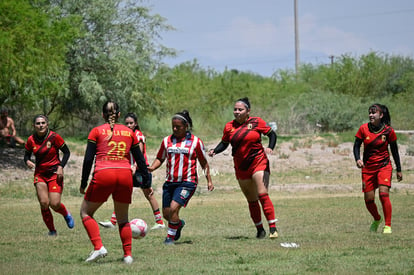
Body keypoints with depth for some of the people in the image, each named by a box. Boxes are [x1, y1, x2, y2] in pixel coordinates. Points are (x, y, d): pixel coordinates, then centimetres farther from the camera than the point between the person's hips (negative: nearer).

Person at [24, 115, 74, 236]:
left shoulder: (54, 137, -11)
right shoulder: (31, 140, -2)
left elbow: (66, 152, -1)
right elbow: (26, 155, 11)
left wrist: (61, 167, -13)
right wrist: (28, 161, -12)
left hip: (55, 173, -3)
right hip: (40, 174, 3)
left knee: (55, 204, -12)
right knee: (44, 203, -10)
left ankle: (66, 214, 24)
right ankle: (52, 230, 8)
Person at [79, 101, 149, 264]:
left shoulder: (97, 131, 6)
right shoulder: (129, 132, 14)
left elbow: (88, 159, 0)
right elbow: (140, 159, 15)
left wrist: (83, 183, 5)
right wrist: (146, 181, 22)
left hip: (103, 175, -3)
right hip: (125, 176, 3)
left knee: (86, 212, 12)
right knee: (123, 218, 18)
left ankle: (98, 247, -5)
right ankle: (128, 255, 9)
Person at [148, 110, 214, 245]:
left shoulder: (195, 141, -1)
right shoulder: (167, 141, 7)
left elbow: (204, 163, 7)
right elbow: (160, 158, 15)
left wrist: (209, 181, 6)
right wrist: (151, 168, -5)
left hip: (187, 182, -4)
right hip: (170, 182, 4)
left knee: (173, 208, -21)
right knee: (166, 214, 4)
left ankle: (170, 237, -5)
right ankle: (179, 223, 38)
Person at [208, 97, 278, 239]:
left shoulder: (256, 122, -4)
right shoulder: (229, 126, 4)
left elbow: (272, 134, 3)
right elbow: (224, 143, 14)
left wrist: (270, 148, -15)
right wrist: (214, 151, -5)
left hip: (259, 163, -4)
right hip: (241, 167, 4)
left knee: (262, 195, -17)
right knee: (251, 200, 8)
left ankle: (273, 228, -15)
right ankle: (259, 230, 18)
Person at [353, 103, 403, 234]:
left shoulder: (388, 130, -6)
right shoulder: (364, 129, -4)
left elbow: (395, 150, 4)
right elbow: (356, 146, 5)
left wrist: (399, 170, 8)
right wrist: (358, 159, -15)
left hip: (384, 166, -2)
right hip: (368, 167, 2)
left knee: (383, 194, -20)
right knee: (368, 199, 1)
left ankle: (388, 226, -10)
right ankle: (377, 219, 32)